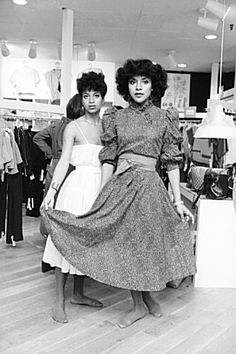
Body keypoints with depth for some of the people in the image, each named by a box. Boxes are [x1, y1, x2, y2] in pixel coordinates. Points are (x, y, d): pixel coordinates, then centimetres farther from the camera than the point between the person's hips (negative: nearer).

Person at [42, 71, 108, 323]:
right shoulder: (73, 128, -1)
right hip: (78, 186, -4)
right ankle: (59, 301, 10)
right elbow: (64, 162, -6)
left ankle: (78, 294, 27)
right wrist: (51, 191, -14)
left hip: (100, 188, 4)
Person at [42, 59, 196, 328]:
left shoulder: (164, 118, 4)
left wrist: (178, 200, -2)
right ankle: (138, 305, 26)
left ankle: (148, 294, 35)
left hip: (149, 185, -1)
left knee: (148, 244, 6)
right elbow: (109, 159, 4)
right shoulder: (116, 118, 7)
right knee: (126, 245, 7)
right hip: (120, 184, 2)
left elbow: (172, 161, 1)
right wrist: (101, 196, 0)